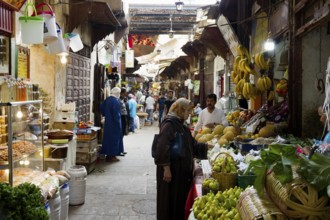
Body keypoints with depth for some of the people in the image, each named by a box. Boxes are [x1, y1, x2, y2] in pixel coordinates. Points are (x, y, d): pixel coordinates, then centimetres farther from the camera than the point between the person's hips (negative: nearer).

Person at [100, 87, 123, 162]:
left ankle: (108, 155, 20)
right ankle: (112, 156, 5)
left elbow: (102, 108, 14)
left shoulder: (107, 100, 6)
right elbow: (116, 113, -22)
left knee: (108, 137, 14)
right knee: (114, 138, 1)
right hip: (114, 123, -8)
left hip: (107, 122, 8)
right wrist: (118, 121, -13)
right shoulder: (115, 101, -19)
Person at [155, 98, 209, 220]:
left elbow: (192, 144, 18)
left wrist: (207, 146, 9)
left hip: (182, 169, 9)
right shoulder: (169, 124, -16)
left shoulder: (181, 125, 13)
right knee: (170, 200, 2)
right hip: (171, 170, -9)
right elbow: (163, 148, -23)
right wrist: (166, 168, -25)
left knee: (181, 198, 16)